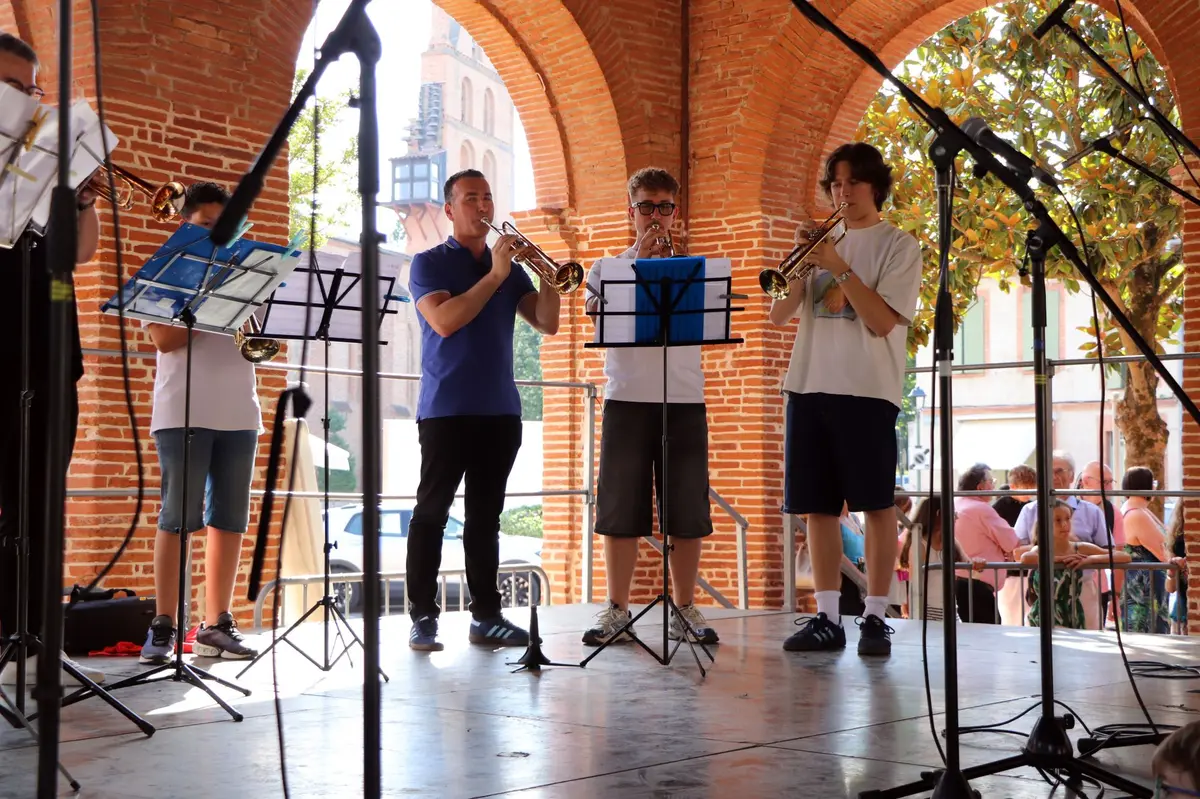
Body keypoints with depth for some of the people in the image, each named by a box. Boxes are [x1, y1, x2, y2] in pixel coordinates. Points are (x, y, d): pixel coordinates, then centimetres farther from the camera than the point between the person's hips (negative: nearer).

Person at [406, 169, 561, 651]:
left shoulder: (511, 265, 15)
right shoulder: (429, 263, 1)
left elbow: (546, 323, 7)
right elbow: (444, 321, -15)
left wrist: (549, 275, -8)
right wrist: (495, 276, -16)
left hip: (500, 408, 5)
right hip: (446, 408, -4)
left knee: (486, 515, 7)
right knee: (432, 511, -3)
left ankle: (486, 615, 11)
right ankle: (422, 617, 0)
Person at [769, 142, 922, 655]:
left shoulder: (898, 246, 3)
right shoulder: (825, 242, 17)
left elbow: (883, 320, -10)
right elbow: (779, 315, 8)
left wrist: (838, 267, -14)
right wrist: (802, 261, -7)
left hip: (866, 388, -5)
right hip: (810, 386, 5)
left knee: (876, 504, -3)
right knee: (817, 506, 4)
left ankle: (875, 617, 2)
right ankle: (827, 618, 9)